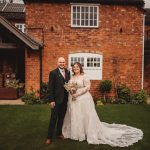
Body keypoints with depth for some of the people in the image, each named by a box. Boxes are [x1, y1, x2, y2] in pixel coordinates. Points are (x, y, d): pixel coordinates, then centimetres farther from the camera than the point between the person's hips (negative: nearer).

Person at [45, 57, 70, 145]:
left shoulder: (68, 72, 9)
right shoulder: (53, 73, -8)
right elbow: (50, 88, -11)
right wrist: (51, 100, -14)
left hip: (65, 99, 5)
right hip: (56, 99, -5)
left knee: (61, 117, 16)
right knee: (53, 118, 0)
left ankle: (59, 133, 31)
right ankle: (49, 137, 10)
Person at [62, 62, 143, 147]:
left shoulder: (84, 76, -9)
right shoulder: (72, 77, 11)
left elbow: (87, 87, -15)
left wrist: (77, 94, -20)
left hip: (83, 99, -6)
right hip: (73, 99, 7)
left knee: (86, 116, 0)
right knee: (74, 117, 11)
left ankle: (90, 133, 14)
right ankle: (75, 133, 25)